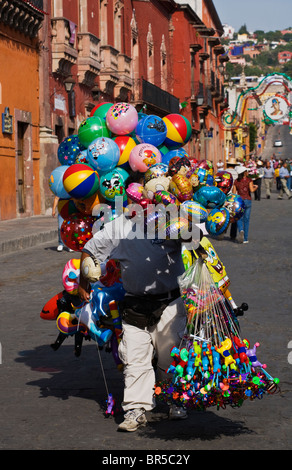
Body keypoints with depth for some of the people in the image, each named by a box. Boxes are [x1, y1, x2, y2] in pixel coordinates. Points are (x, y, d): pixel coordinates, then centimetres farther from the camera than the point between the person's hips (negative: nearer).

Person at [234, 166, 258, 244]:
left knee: (239, 219, 11)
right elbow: (252, 190, -15)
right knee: (246, 220, 7)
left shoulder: (236, 181, 3)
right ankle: (245, 239, 8)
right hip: (247, 201, -1)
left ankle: (241, 230, -22)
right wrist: (255, 187, 4)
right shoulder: (249, 180, -5)